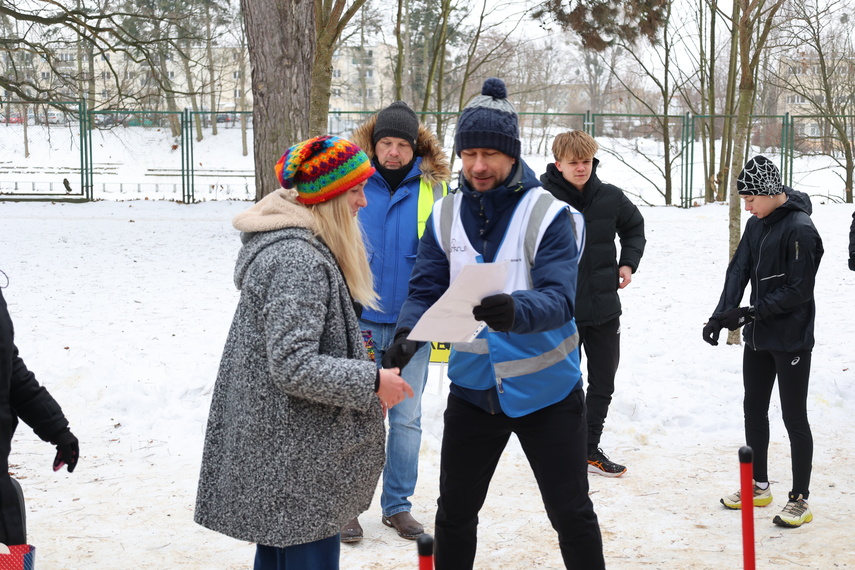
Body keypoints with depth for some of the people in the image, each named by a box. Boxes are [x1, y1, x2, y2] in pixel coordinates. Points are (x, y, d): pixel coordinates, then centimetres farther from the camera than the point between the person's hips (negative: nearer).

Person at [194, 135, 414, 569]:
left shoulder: (286, 239, 10)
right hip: (294, 456, -11)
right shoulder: (299, 261, -23)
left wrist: (352, 353, 17)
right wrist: (372, 382, -18)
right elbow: (293, 366, -26)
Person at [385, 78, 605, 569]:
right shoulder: (446, 216, -2)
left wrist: (515, 311, -49)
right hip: (474, 389, 4)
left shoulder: (548, 214, -15)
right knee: (455, 513, 15)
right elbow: (426, 291, -6)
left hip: (546, 390, -3)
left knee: (572, 513, 9)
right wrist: (408, 334, -29)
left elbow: (559, 299, -27)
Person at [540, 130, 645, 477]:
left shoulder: (610, 198, -1)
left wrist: (629, 262, 4)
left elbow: (634, 227, 19)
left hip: (605, 308, 4)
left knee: (603, 383, 13)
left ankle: (590, 449, 29)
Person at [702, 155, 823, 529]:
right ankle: (758, 486, 32)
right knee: (754, 410, 17)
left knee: (794, 417, 1)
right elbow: (739, 271, 2)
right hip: (758, 337, 8)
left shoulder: (800, 230, -19)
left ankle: (800, 500, 13)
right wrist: (722, 314, -11)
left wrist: (753, 311, -23)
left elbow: (798, 290, -20)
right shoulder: (757, 225, 7)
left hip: (791, 340, -8)